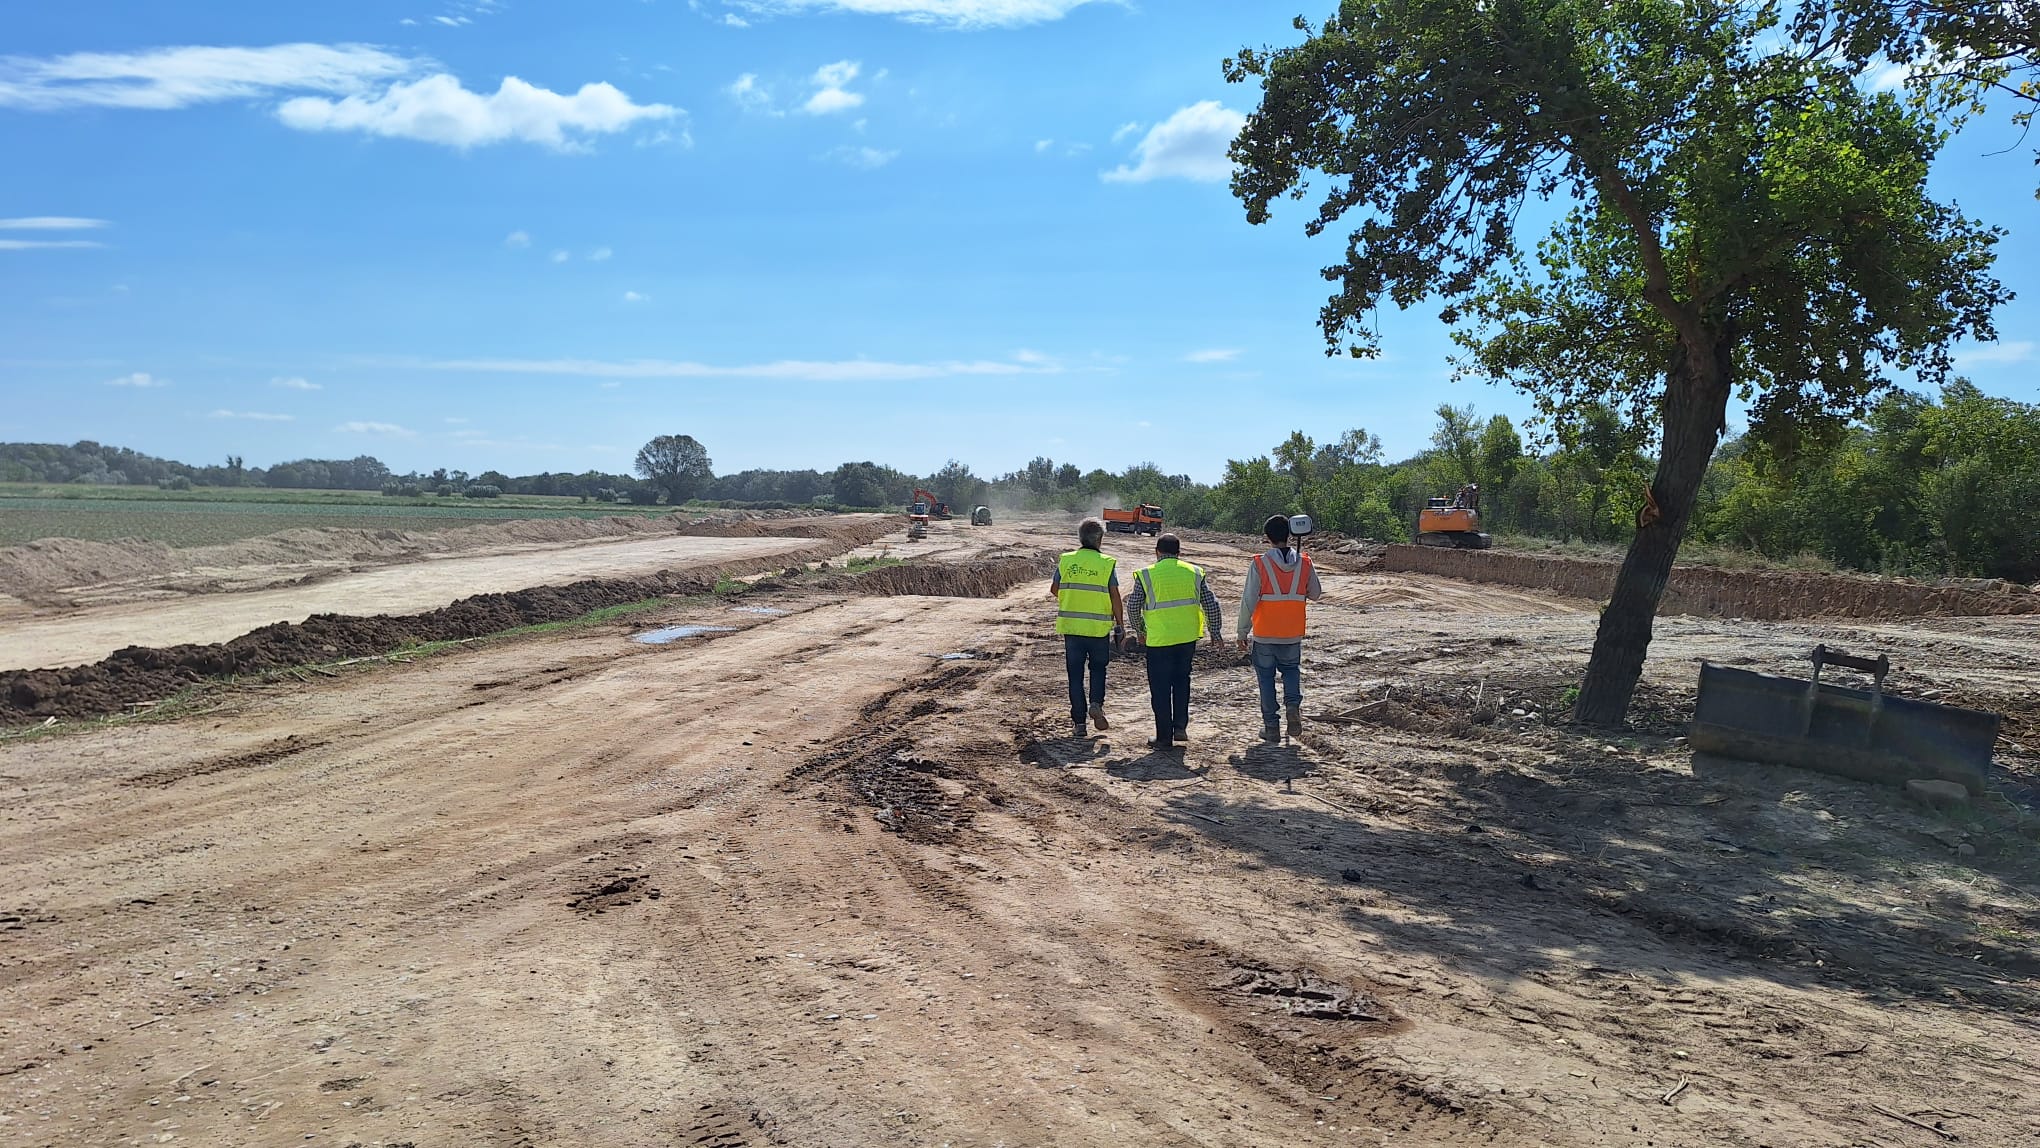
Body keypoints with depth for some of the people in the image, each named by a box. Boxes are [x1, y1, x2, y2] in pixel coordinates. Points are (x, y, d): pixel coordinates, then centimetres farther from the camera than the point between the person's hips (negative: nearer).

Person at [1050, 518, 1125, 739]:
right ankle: (1096, 703, -4)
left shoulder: (1065, 561, 0)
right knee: (1098, 668, 19)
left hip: (1071, 626, 1)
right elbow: (1115, 598, -7)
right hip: (1099, 627, -1)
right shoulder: (1107, 563, -6)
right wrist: (1120, 625, 2)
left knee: (1075, 674, 8)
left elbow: (1054, 590, 8)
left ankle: (1079, 722, 7)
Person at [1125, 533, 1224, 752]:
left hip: (1159, 639, -3)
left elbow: (1133, 606, -1)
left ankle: (1164, 737, 9)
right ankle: (1180, 727, 18)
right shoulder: (1194, 573, 4)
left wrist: (1139, 631, 15)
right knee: (1181, 680, 21)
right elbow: (1210, 603, 5)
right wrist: (1215, 632, 15)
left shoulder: (1146, 575, -4)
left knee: (1160, 688, 5)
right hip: (1188, 637, 3)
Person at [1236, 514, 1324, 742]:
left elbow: (1248, 601, -13)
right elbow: (1315, 594, 9)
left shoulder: (1260, 563, -13)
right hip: (1293, 635, 3)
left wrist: (1243, 633, -4)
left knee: (1266, 677, 10)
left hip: (1264, 635, -2)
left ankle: (1271, 726, 12)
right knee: (1291, 670, 24)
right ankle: (1293, 704, -2)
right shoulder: (1304, 563, -4)